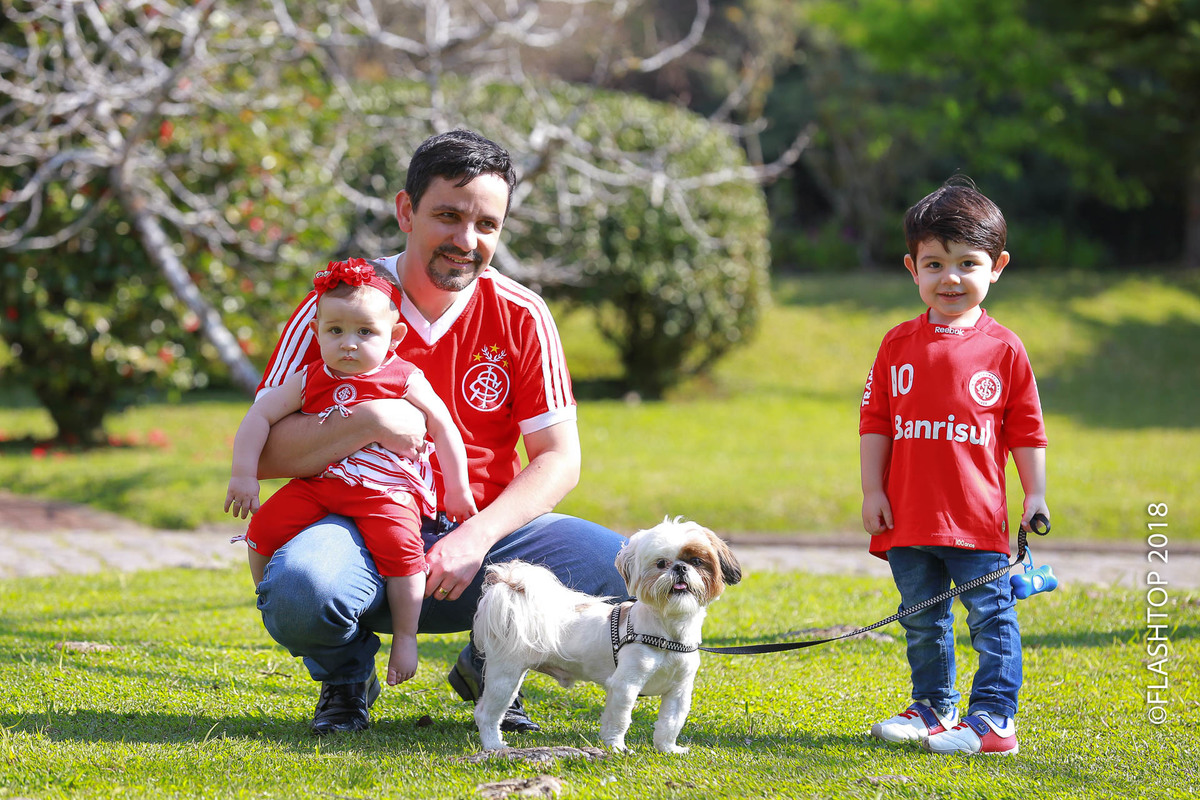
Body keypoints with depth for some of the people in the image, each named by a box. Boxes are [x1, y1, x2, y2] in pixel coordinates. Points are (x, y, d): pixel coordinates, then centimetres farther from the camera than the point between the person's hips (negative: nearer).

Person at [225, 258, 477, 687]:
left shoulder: (405, 381, -2)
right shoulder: (309, 381, 4)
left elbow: (443, 427, 7)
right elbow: (260, 415, 5)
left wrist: (457, 489, 10)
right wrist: (244, 474, -5)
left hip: (385, 490, -3)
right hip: (319, 482, 3)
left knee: (398, 543, -30)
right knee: (264, 529, -13)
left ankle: (405, 637, -16)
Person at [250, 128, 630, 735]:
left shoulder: (521, 316, 1)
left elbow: (557, 458, 0)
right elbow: (259, 452, -7)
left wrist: (478, 536, -17)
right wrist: (369, 422, -24)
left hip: (481, 533, 2)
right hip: (364, 530, -2)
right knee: (299, 589, -38)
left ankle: (491, 666, 8)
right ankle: (347, 676, 2)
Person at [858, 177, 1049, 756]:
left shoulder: (1003, 349, -1)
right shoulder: (898, 345, 5)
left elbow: (1026, 430, 3)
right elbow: (874, 421, 7)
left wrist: (1035, 496, -1)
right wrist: (872, 491, 1)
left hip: (978, 518, -3)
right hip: (908, 515, 3)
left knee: (991, 616, -2)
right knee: (923, 622, 13)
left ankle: (992, 716, 2)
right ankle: (932, 708, 26)